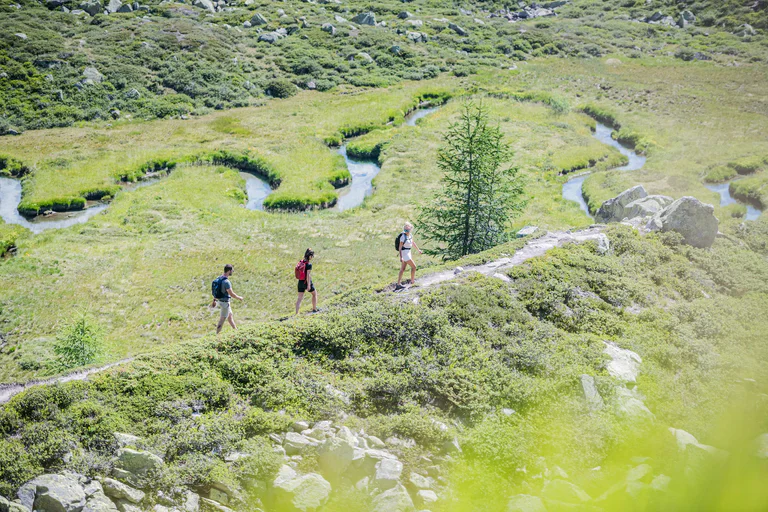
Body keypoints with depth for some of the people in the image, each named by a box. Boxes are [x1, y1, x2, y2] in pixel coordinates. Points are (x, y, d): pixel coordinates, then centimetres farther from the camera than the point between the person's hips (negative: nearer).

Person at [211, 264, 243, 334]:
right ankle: (217, 334, 5)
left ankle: (236, 331, 35)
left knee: (230, 315, 22)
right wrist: (239, 298, -8)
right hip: (225, 302, -10)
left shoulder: (219, 278, 3)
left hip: (220, 301, 10)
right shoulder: (226, 282, -27)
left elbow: (216, 290, 13)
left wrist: (214, 300, 21)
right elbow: (231, 294, -24)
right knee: (223, 319, 0)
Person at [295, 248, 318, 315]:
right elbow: (308, 275, -21)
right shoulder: (309, 264, -19)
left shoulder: (301, 262, 2)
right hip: (307, 282, -6)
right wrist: (308, 285, -19)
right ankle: (314, 309, 28)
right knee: (314, 294, 19)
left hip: (300, 282, 6)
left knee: (300, 298, 7)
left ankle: (297, 313, -1)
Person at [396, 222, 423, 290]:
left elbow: (413, 243, 21)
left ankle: (398, 285, 11)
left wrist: (418, 250, 28)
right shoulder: (403, 236, -19)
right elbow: (400, 247, -20)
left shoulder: (410, 235, 4)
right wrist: (401, 257, -25)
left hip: (408, 252, 8)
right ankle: (412, 282, 8)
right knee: (413, 266, -4)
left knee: (402, 269, 9)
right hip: (404, 253, -8)